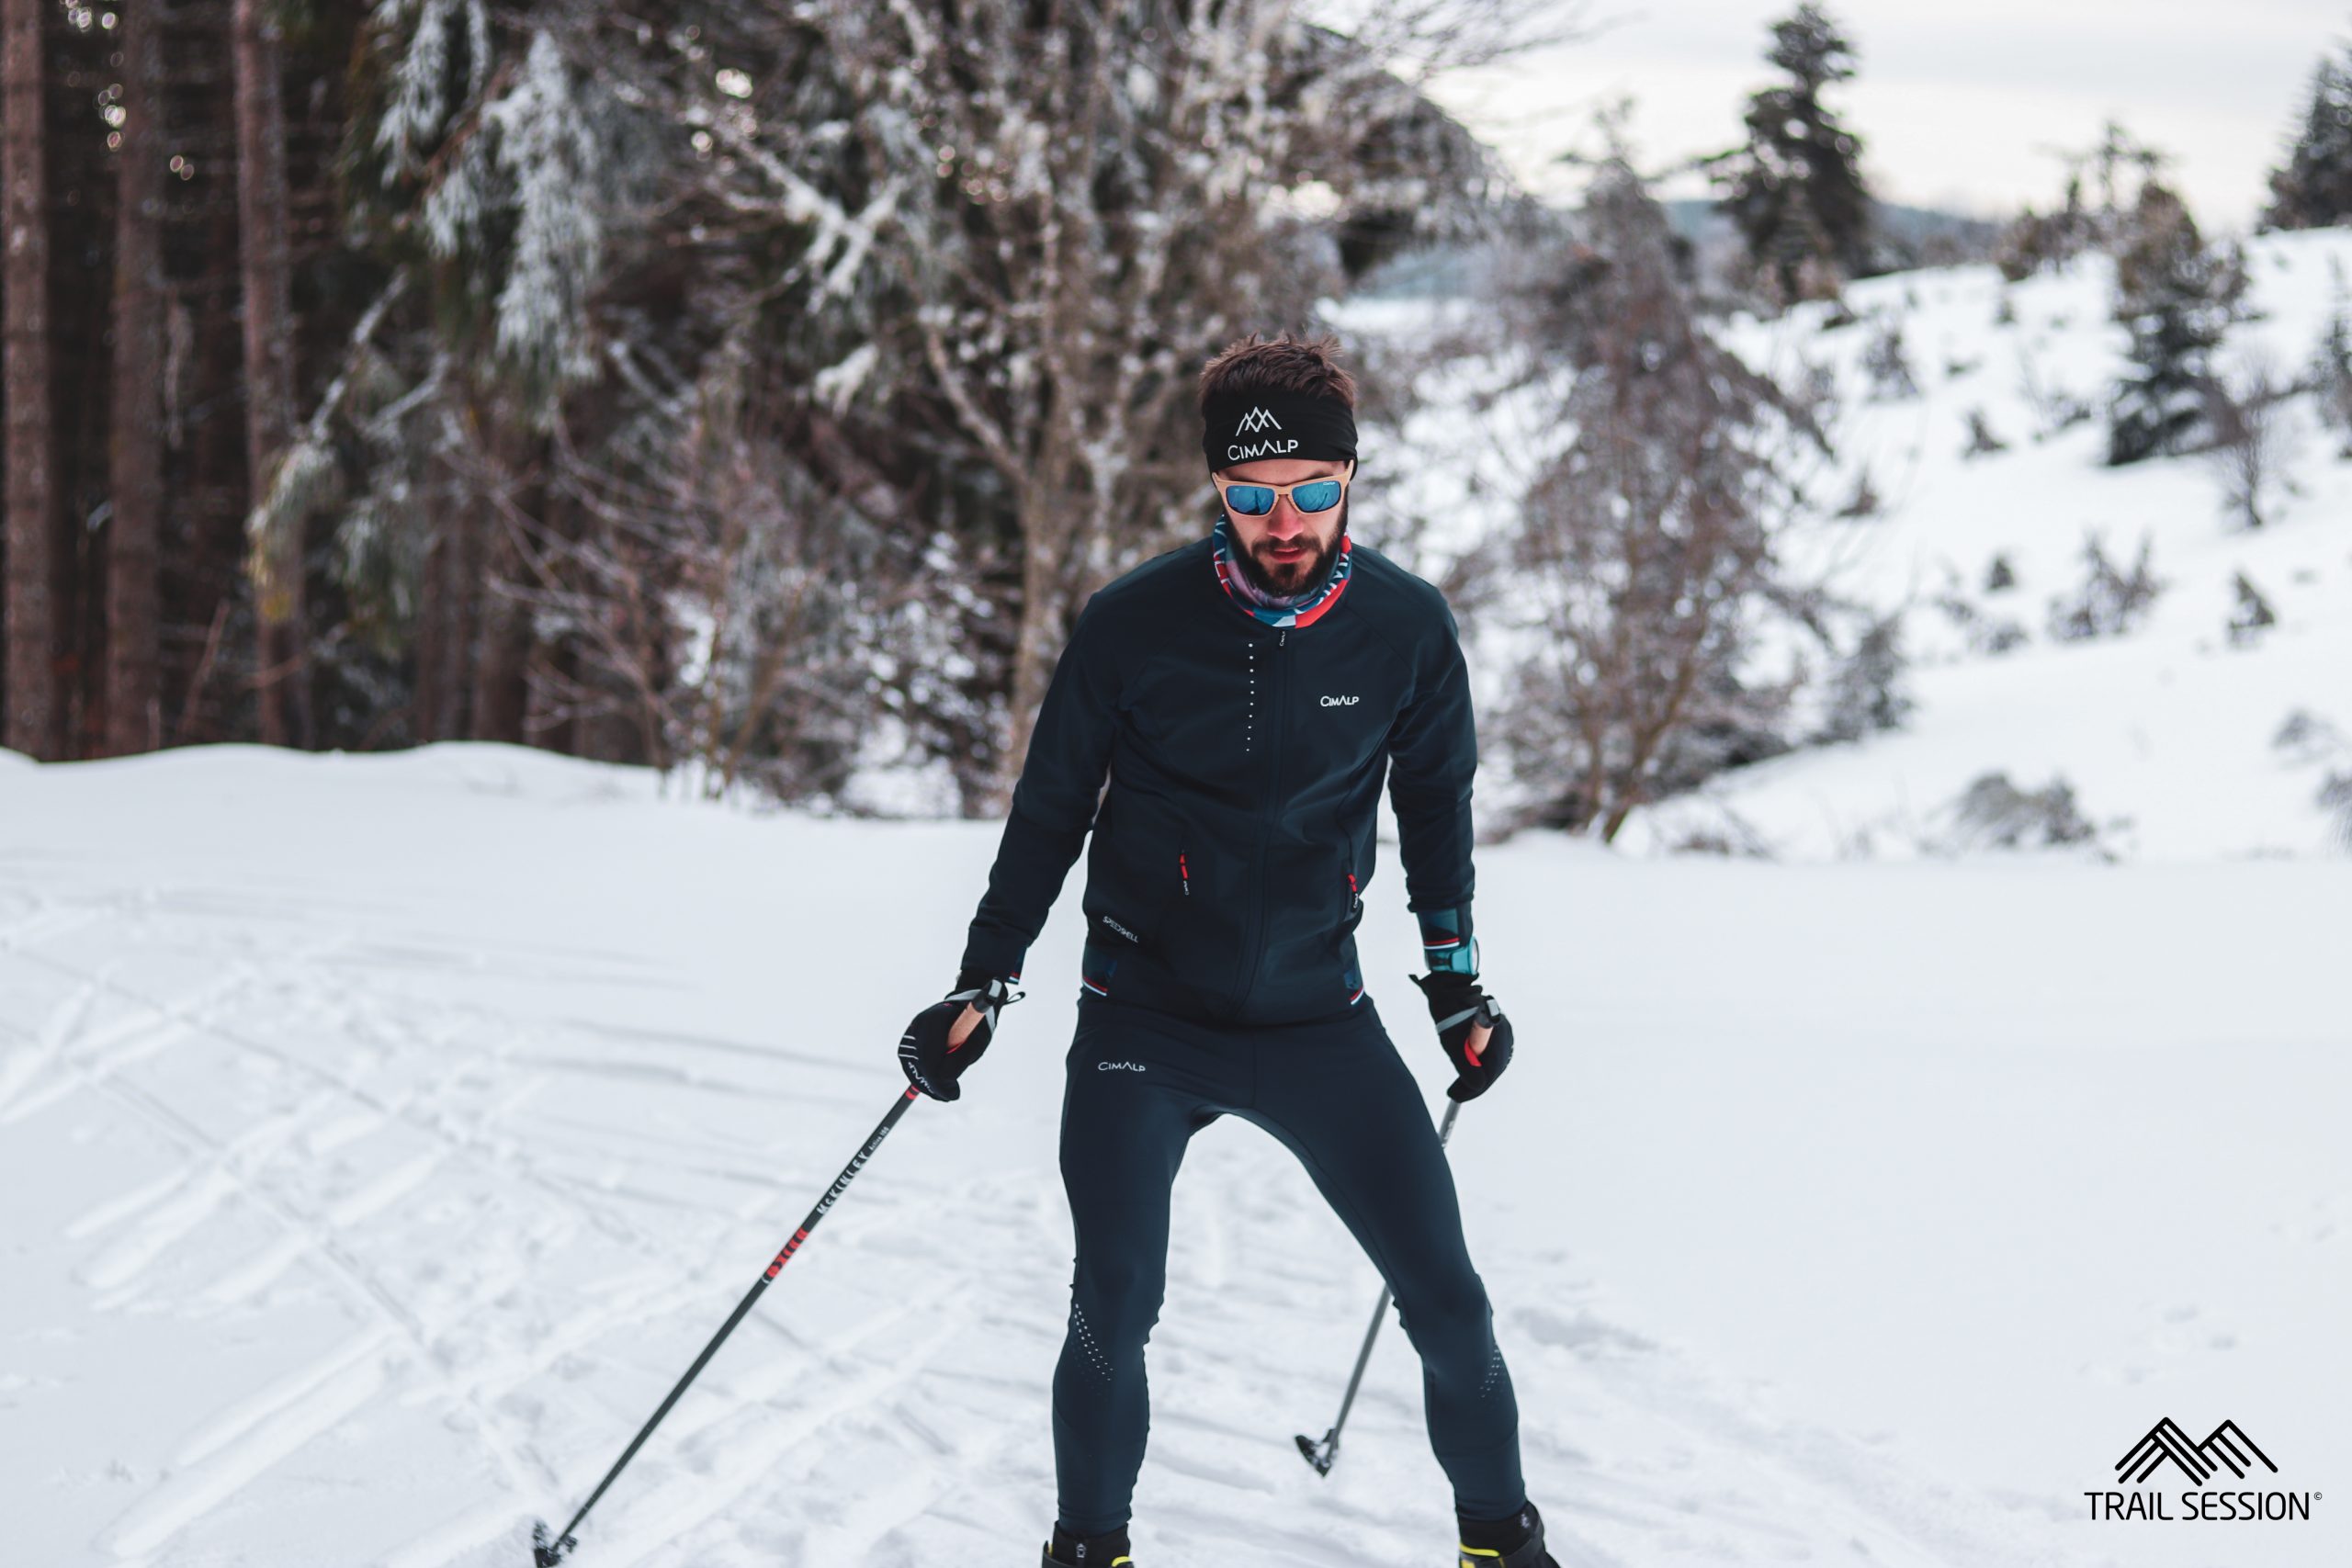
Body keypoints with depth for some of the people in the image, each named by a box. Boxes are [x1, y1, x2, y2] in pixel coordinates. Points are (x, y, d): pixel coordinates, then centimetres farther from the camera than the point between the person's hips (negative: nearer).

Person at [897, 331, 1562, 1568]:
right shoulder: (1133, 623, -13)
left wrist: (1455, 977, 13)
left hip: (1318, 1015, 1)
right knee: (1112, 1317, -11)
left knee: (1448, 1304, -2)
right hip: (1143, 1015, -1)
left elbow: (1434, 800, 11)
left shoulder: (1407, 628, -8)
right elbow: (1049, 810, 1)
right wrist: (983, 983, 0)